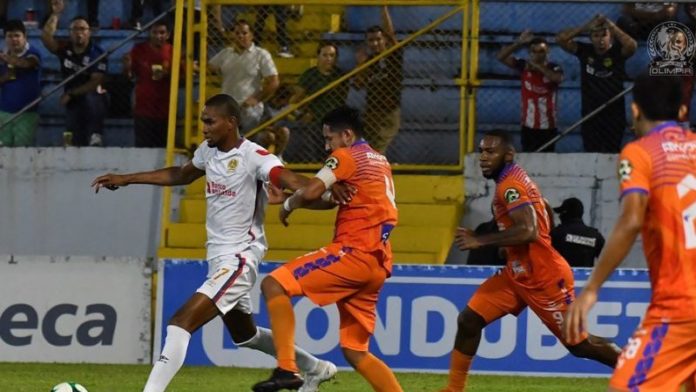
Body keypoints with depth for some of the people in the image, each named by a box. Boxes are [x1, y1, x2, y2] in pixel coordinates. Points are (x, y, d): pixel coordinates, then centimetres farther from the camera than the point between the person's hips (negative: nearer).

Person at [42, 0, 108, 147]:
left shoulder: (97, 53, -11)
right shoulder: (65, 49, 0)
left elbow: (95, 82, -16)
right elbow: (46, 37, -13)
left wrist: (71, 94, -14)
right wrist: (55, 14, -18)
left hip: (94, 98, -3)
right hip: (72, 102, 3)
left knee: (90, 98, -34)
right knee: (75, 142, 0)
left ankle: (95, 136, -26)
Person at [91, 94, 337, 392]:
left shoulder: (254, 157, -19)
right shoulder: (208, 151, 5)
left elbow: (292, 182, -33)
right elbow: (180, 175, 25)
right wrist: (125, 179, 24)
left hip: (239, 258, -10)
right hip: (218, 257, 10)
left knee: (181, 322, -22)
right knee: (243, 334, 26)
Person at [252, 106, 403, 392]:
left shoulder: (346, 157, -2)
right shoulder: (380, 162, 25)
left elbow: (311, 192, -14)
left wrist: (289, 205, 6)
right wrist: (298, 201, 12)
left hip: (354, 252, -9)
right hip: (378, 265, 9)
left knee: (274, 284, -9)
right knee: (355, 352, 12)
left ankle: (286, 368, -23)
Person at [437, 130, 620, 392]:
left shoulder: (510, 185, -18)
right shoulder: (512, 180, 13)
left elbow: (528, 231, -30)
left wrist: (479, 241, -26)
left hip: (544, 276, -10)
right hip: (518, 274, 10)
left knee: (578, 344, -1)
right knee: (469, 319, 0)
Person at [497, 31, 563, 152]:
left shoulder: (553, 69, -7)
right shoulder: (523, 66, 1)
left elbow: (558, 78, -31)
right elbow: (501, 57, -8)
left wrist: (537, 66, -32)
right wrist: (519, 43, -19)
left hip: (548, 128, -2)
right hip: (528, 127, 2)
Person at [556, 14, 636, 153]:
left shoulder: (617, 52, -4)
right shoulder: (584, 51, 2)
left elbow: (632, 45, -24)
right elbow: (560, 39, -5)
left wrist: (612, 26, -21)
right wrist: (585, 27, -12)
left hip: (614, 114, -2)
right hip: (590, 115, 2)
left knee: (612, 154, -1)